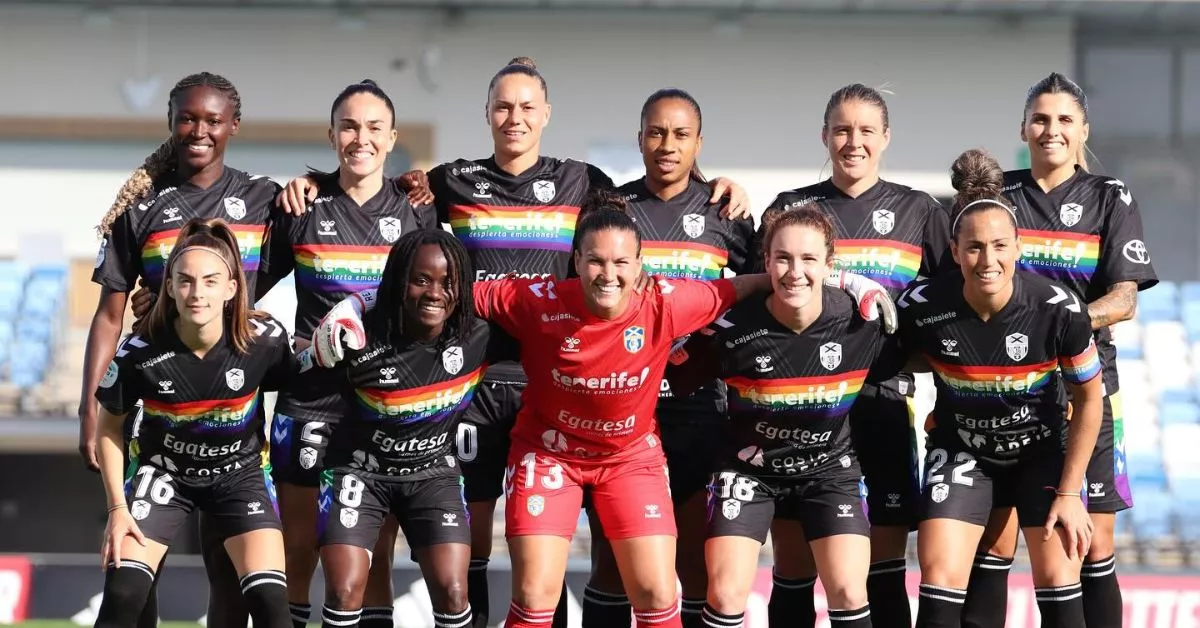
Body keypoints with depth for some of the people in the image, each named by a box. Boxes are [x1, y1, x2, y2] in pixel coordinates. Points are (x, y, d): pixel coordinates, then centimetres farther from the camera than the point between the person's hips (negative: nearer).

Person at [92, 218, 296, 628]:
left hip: (240, 473, 0)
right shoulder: (140, 353, -23)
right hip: (164, 471, 0)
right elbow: (110, 426, -5)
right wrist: (117, 507, -8)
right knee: (122, 595, -15)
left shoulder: (264, 340, -23)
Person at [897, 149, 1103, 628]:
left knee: (1056, 575, -6)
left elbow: (1088, 397, -11)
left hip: (1042, 449, 0)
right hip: (961, 448, 0)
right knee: (941, 576, -12)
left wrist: (1069, 491, -10)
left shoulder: (1058, 309, -25)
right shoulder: (922, 309, -25)